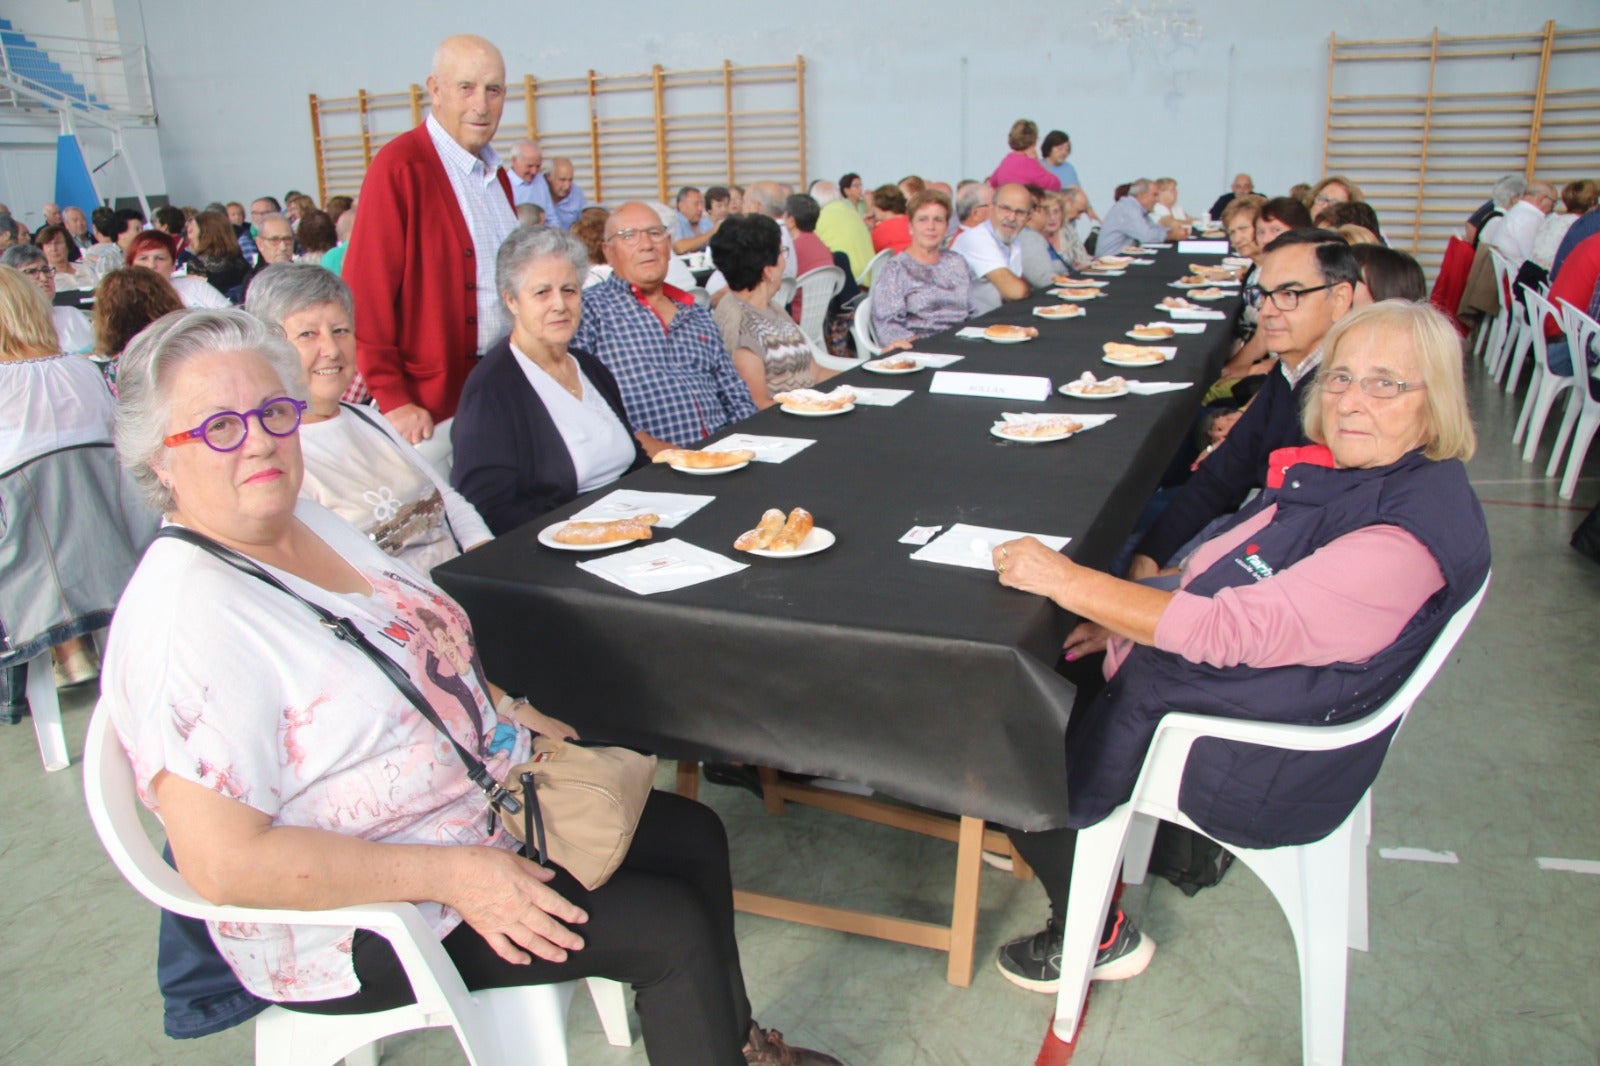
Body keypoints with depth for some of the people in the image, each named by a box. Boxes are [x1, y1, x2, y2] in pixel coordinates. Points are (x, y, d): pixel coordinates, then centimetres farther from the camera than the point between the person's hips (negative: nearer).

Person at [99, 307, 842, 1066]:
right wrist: (452, 877, -28)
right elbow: (224, 863, -30)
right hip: (359, 926, -9)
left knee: (694, 837, 10)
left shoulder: (303, 520, 2)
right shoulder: (184, 619, -26)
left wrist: (497, 711, 5)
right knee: (672, 927, -14)